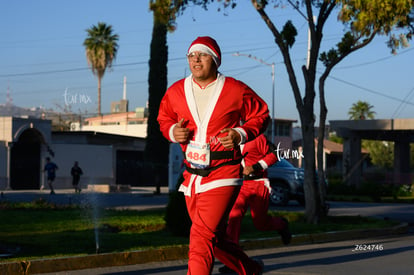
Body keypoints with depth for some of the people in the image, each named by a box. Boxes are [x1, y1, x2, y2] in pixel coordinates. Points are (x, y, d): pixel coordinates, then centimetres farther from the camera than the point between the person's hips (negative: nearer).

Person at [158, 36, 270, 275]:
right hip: (192, 175, 6)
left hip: (223, 174, -5)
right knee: (215, 239, 17)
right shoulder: (175, 92, 5)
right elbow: (164, 119, 20)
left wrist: (241, 134, -11)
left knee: (203, 236, -19)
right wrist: (172, 132, -2)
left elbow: (261, 115, 6)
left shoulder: (236, 90, -5)